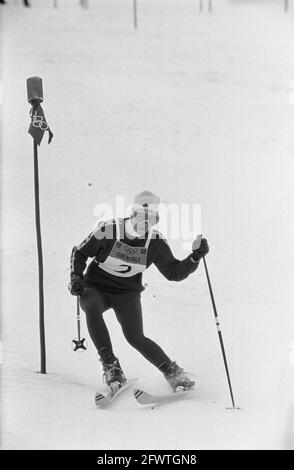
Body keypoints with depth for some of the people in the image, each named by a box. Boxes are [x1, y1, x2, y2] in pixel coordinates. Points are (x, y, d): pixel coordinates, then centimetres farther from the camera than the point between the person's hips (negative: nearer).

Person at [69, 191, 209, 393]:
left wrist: (196, 257, -16)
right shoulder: (108, 230, -16)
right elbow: (80, 253, -1)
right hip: (95, 288, -1)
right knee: (92, 308, -35)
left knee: (135, 337, -21)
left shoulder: (156, 242, -8)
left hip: (127, 292, 1)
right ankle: (111, 366, -26)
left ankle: (172, 372, -2)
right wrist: (76, 278, -15)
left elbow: (174, 272, -1)